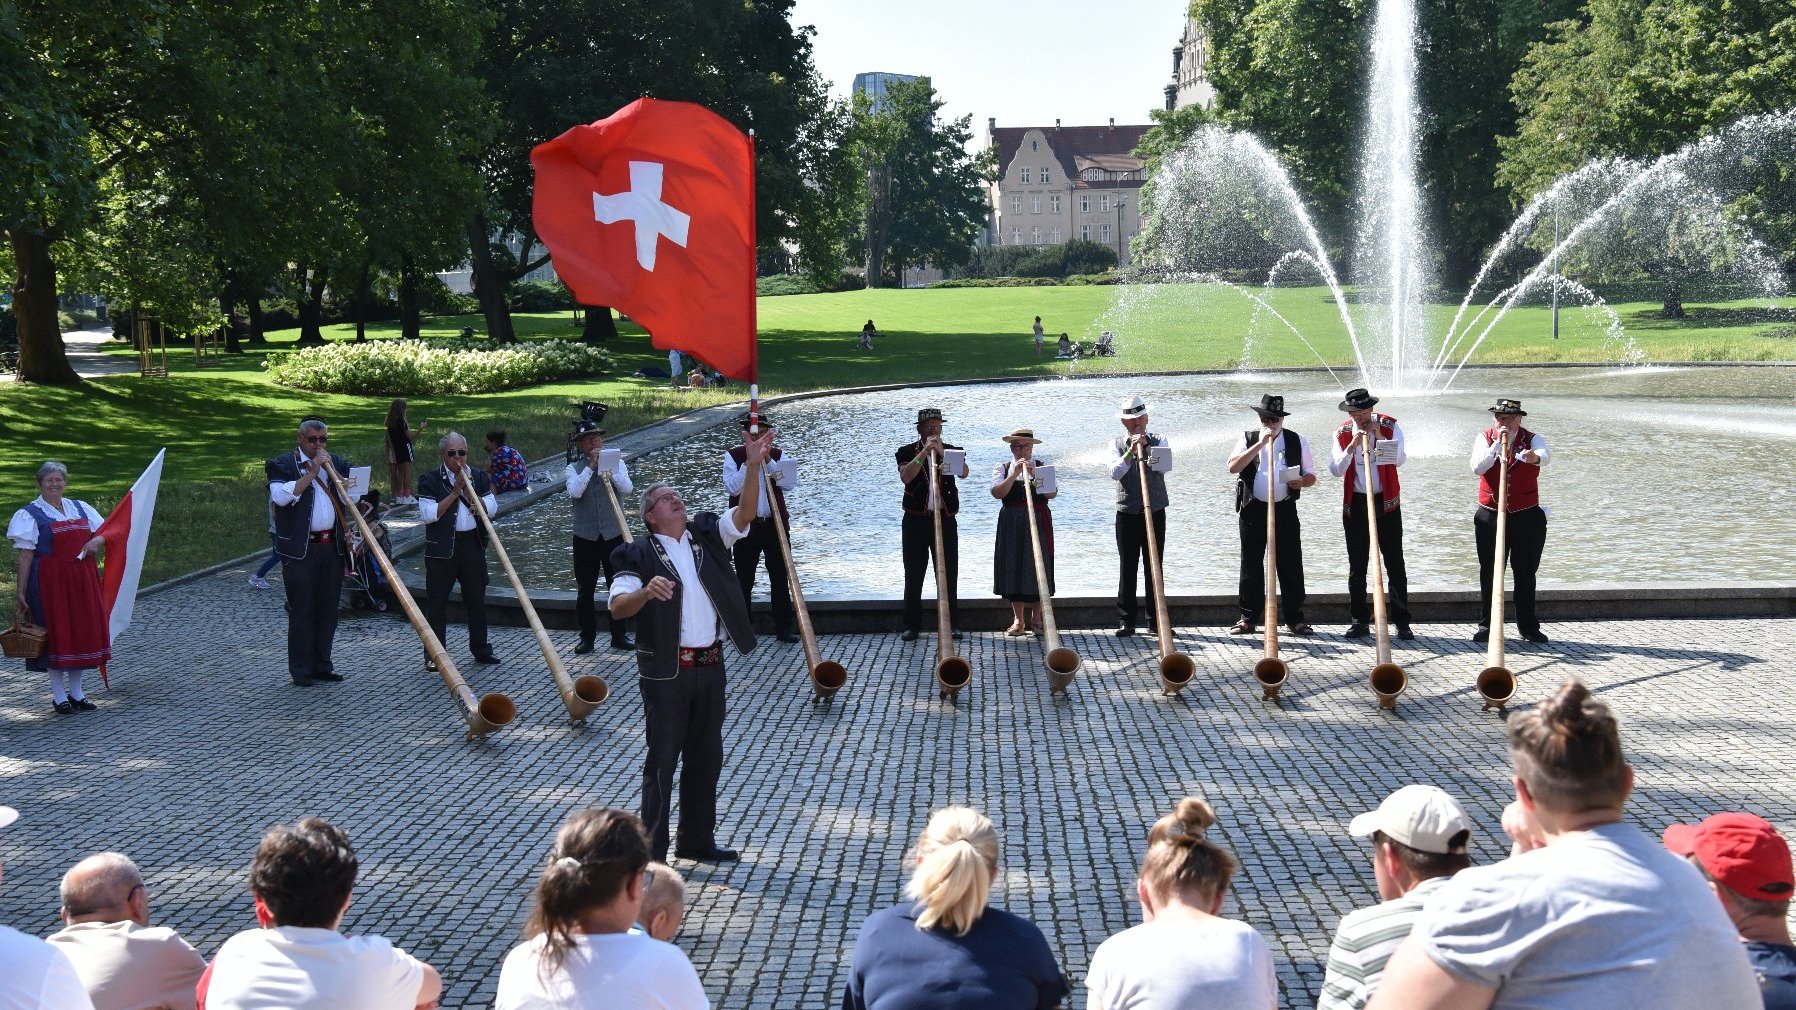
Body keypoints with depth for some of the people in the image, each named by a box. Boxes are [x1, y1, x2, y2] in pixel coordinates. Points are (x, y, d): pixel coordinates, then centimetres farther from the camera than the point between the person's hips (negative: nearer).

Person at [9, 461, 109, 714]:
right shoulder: (30, 514, -2)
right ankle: (58, 695, 8)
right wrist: (21, 591, -10)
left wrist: (96, 541, -6)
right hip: (50, 580, -5)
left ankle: (76, 692, 20)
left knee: (82, 630, 8)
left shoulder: (81, 508, 13)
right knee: (55, 632, -2)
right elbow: (25, 555, -6)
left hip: (82, 579, 5)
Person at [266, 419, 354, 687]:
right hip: (301, 549, -5)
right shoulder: (281, 464, 0)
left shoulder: (336, 462, 15)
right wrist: (312, 471, -17)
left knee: (327, 609, 9)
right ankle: (301, 670, 4)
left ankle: (322, 664, 18)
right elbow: (282, 496, -17)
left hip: (333, 546, 5)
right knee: (301, 611, -2)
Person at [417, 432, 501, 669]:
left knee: (476, 598, 10)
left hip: (473, 544, 3)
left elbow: (491, 509, -1)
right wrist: (454, 493, -15)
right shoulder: (430, 480, -3)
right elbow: (428, 514, -14)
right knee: (436, 601, 1)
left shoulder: (479, 478, 8)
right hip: (442, 548, -3)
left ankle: (481, 649, 21)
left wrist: (468, 491, -12)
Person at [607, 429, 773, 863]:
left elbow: (744, 514, -5)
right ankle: (652, 850, 8)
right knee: (662, 760, 0)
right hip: (665, 672, -5)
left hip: (710, 667, 5)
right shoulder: (639, 555, -4)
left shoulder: (706, 535, 9)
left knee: (706, 757, 13)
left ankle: (697, 840, 26)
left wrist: (753, 466, -18)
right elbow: (617, 607, -15)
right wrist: (646, 591, -36)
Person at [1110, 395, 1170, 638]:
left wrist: (1147, 446, -20)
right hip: (1127, 515, 0)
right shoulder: (1117, 445, 7)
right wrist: (1131, 451, -20)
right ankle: (1125, 622, 3)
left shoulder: (1159, 441, 7)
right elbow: (1115, 473, -11)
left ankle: (1155, 620, 9)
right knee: (1127, 568, 0)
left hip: (1155, 512, 0)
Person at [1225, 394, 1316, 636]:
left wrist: (1301, 482, -12)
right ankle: (1248, 618, 10)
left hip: (1285, 509, 0)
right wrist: (1261, 443, -13)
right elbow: (1233, 467, -9)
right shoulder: (1249, 439, 8)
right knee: (1251, 565, 2)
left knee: (1291, 565, 0)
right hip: (1253, 510, 0)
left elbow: (1311, 475, 12)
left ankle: (1294, 618, 8)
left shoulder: (1297, 441, 10)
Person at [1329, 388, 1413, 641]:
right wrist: (1352, 446, -19)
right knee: (1356, 566, 6)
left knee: (1395, 563, -1)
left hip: (1386, 503, -2)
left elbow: (1399, 459, -13)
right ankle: (1359, 621, 13)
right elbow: (1336, 470, -8)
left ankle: (1401, 622, 3)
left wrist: (1380, 438, -19)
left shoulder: (1390, 426, -3)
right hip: (1355, 504, 2)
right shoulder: (1342, 433, 1)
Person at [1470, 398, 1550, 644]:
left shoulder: (1531, 439, 1)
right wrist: (1498, 443, -19)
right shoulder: (1484, 438, 4)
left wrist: (1535, 457, -46)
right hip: (1490, 517, 0)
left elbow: (1545, 455, -22)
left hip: (1526, 516, 0)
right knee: (1489, 573, 4)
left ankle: (1528, 626, 14)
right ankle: (1487, 625, 12)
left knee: (1526, 573, 5)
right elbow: (1477, 468, -12)